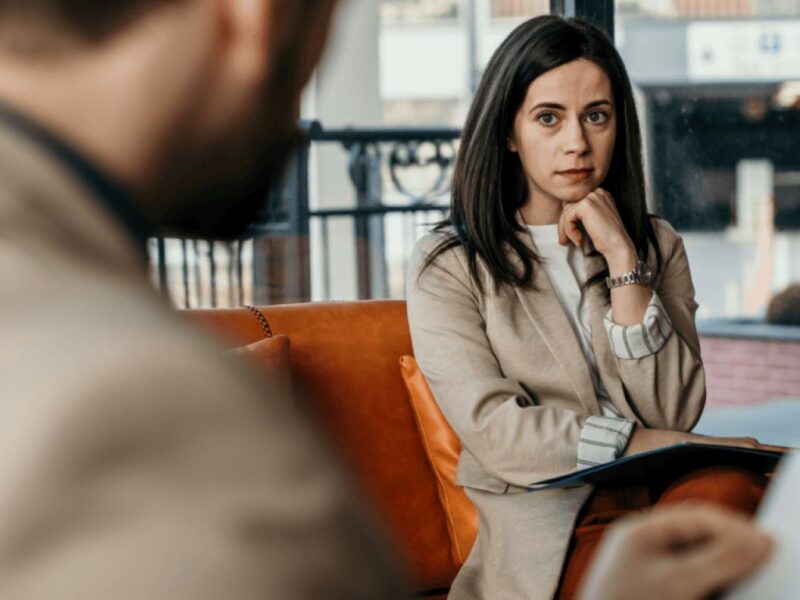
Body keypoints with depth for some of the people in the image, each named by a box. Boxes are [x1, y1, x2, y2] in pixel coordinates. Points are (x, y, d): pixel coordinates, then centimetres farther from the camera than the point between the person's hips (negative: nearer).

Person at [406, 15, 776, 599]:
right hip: (550, 524, -4)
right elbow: (495, 433, -8)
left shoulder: (657, 245, 18)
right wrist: (660, 446, -13)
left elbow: (671, 413, 2)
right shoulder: (447, 266, 5)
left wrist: (623, 259, -5)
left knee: (730, 488, -34)